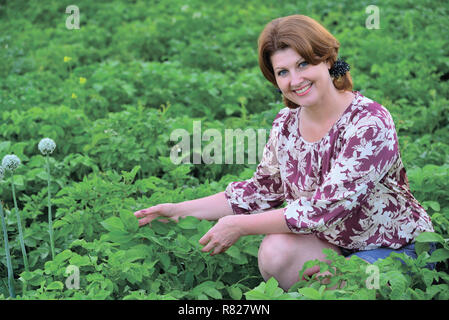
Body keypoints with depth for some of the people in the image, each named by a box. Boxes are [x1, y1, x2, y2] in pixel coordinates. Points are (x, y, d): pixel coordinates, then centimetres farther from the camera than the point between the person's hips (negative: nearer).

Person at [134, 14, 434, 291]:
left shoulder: (369, 123, -24)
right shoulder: (286, 124, -4)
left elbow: (325, 208, -29)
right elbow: (262, 190, 5)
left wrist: (239, 225, -25)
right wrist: (180, 210, -1)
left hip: (396, 248, -5)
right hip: (333, 242, 5)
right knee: (276, 249, -25)